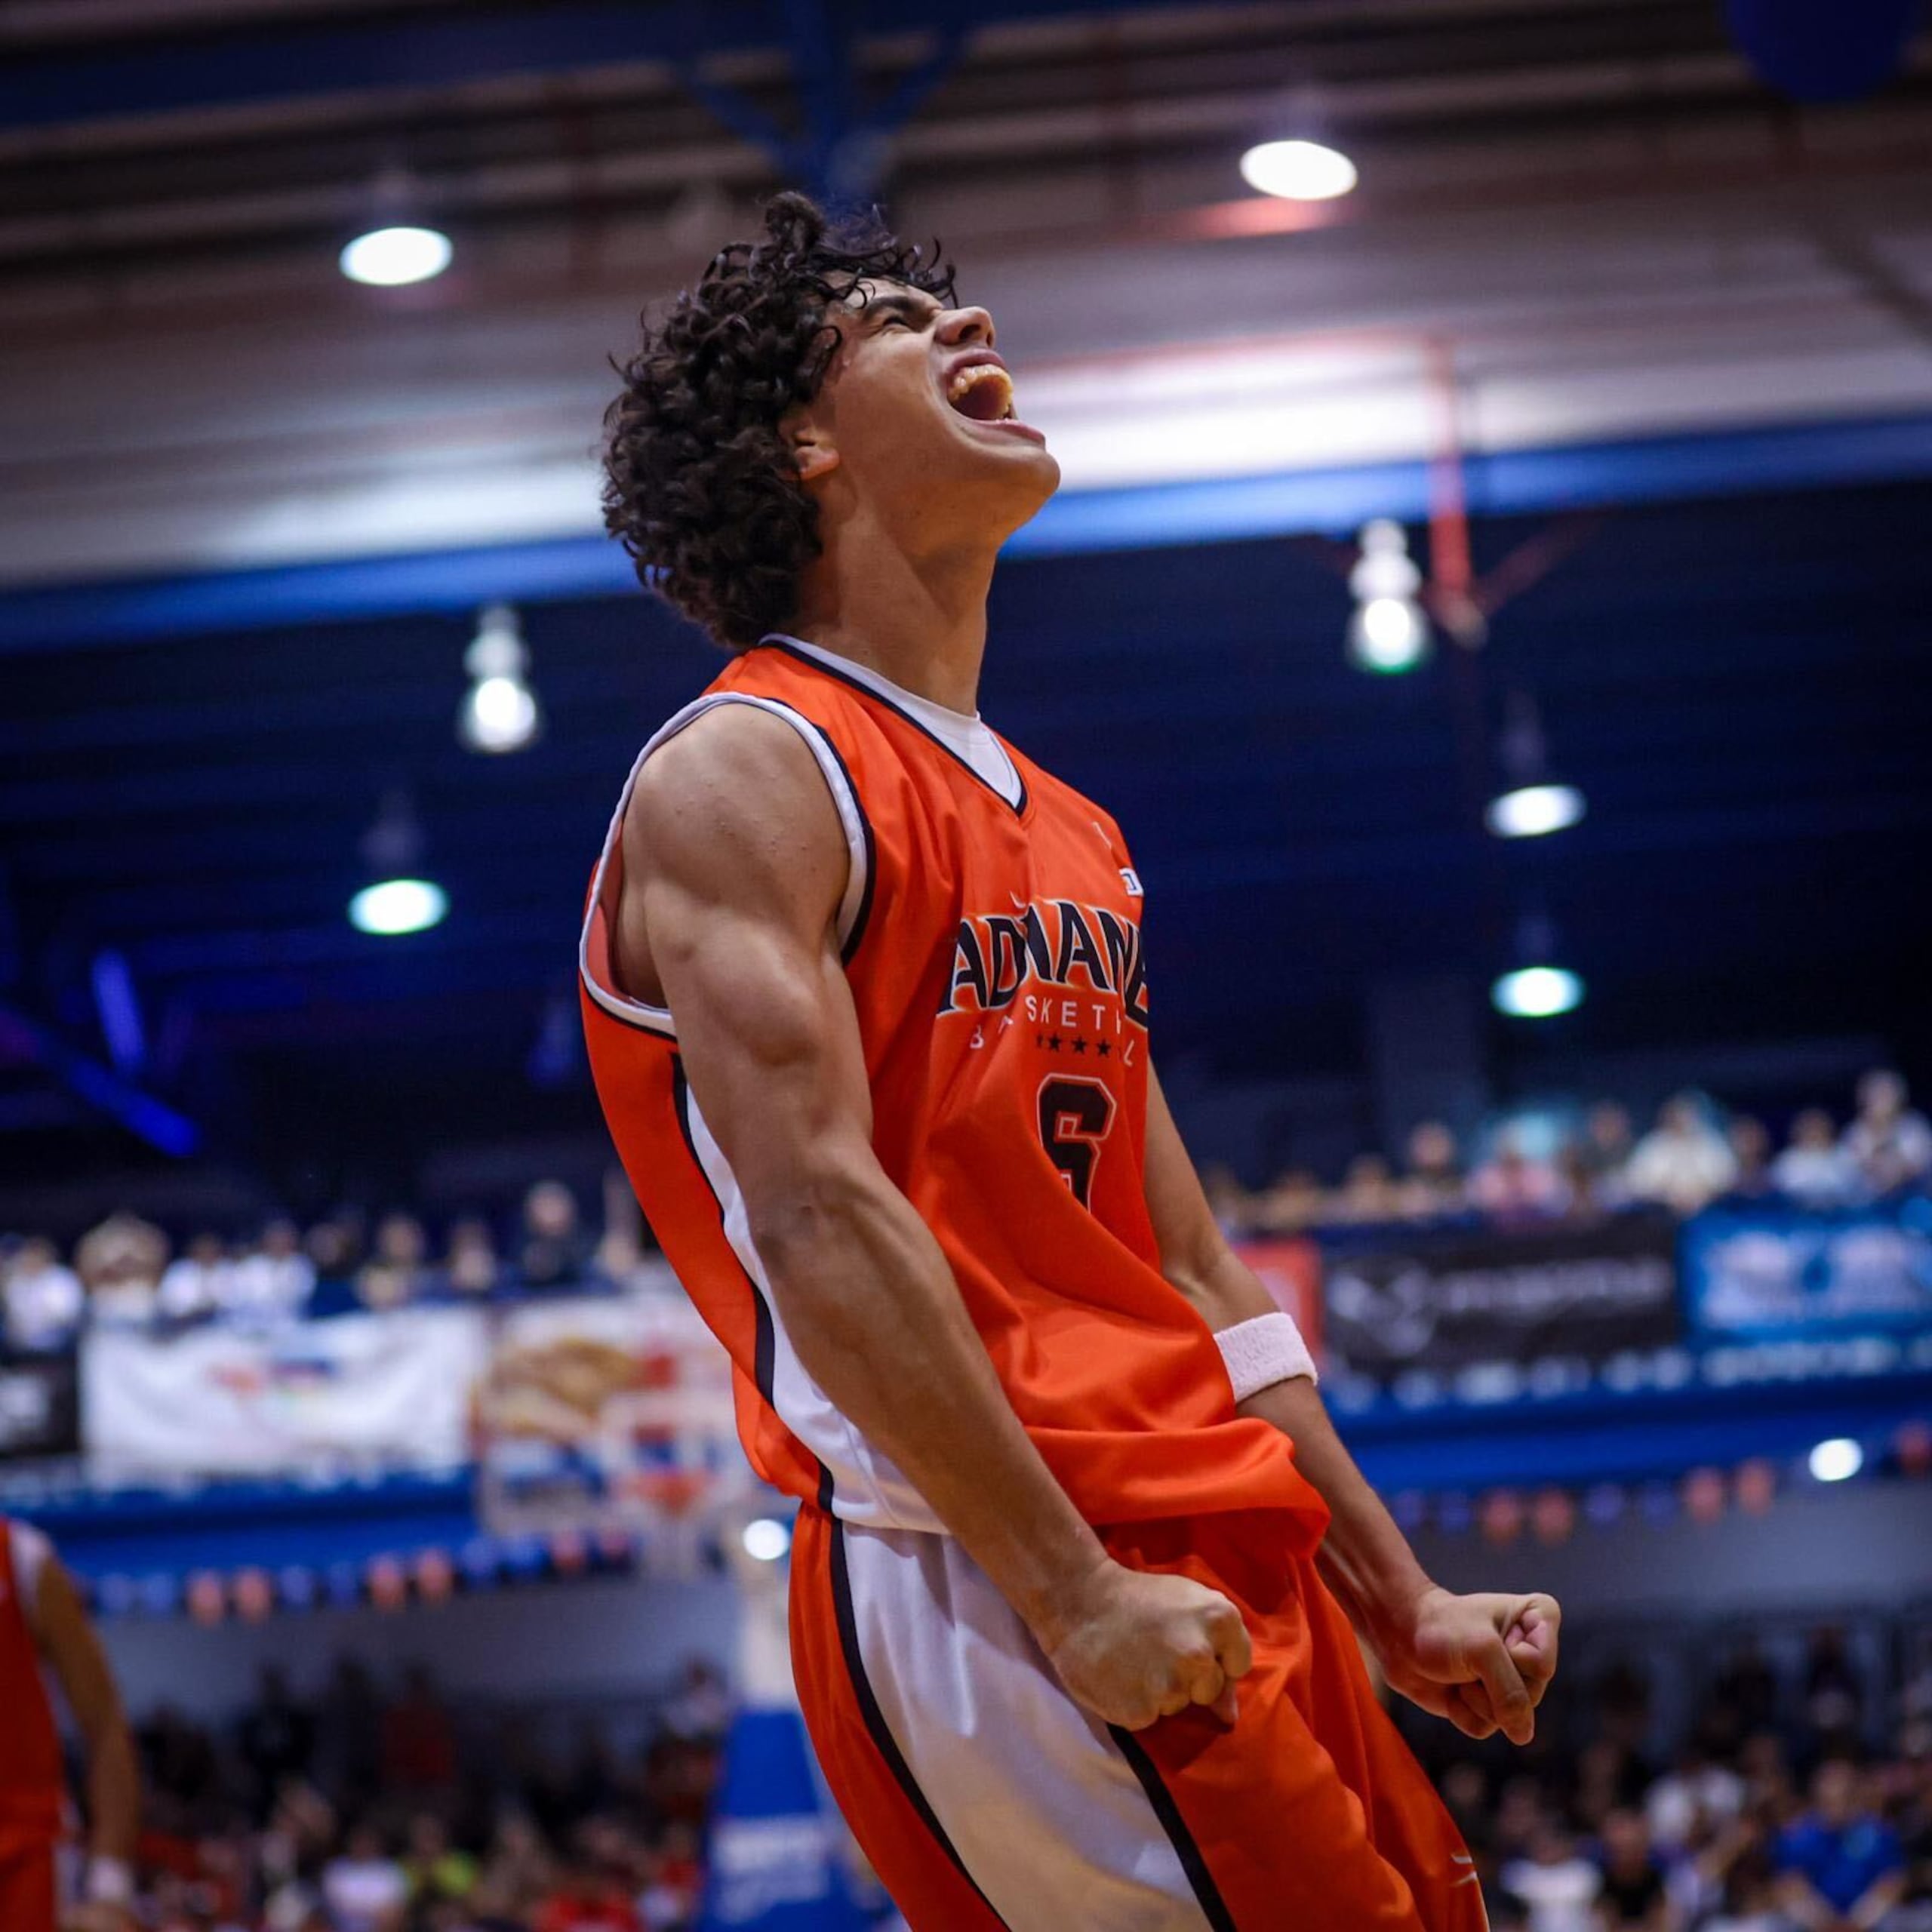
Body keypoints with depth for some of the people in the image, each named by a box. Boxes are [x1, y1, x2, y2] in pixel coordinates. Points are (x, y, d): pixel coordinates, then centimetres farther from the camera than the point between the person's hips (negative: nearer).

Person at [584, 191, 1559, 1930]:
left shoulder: (1069, 835, 22)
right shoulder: (740, 775, -5)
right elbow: (821, 1221, -16)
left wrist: (1396, 1604, 18)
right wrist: (1076, 1597, -21)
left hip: (1215, 1569, 9)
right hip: (980, 1590, -8)